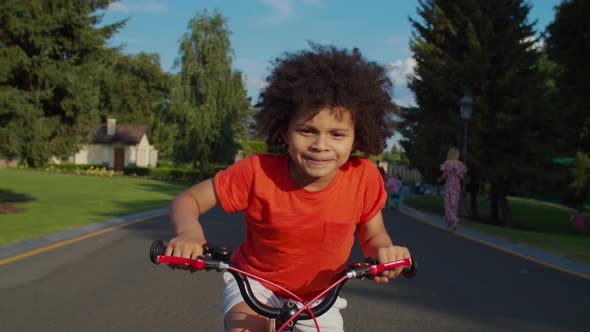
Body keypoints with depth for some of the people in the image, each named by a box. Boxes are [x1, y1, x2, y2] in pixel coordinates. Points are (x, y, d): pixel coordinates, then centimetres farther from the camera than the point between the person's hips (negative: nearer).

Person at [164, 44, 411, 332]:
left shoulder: (364, 177, -22)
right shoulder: (258, 172, -27)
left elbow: (372, 236, -5)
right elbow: (187, 200, -18)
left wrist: (385, 250, -29)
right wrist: (189, 232, -40)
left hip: (319, 297, 3)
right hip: (256, 282, -2)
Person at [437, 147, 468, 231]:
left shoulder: (447, 163, -8)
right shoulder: (460, 164, 2)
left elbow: (444, 175, -5)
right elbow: (461, 177, 3)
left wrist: (440, 178, 17)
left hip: (449, 184, -4)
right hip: (457, 185, 4)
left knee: (448, 204, -1)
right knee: (454, 204, 11)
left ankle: (454, 219, -25)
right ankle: (451, 224, 10)